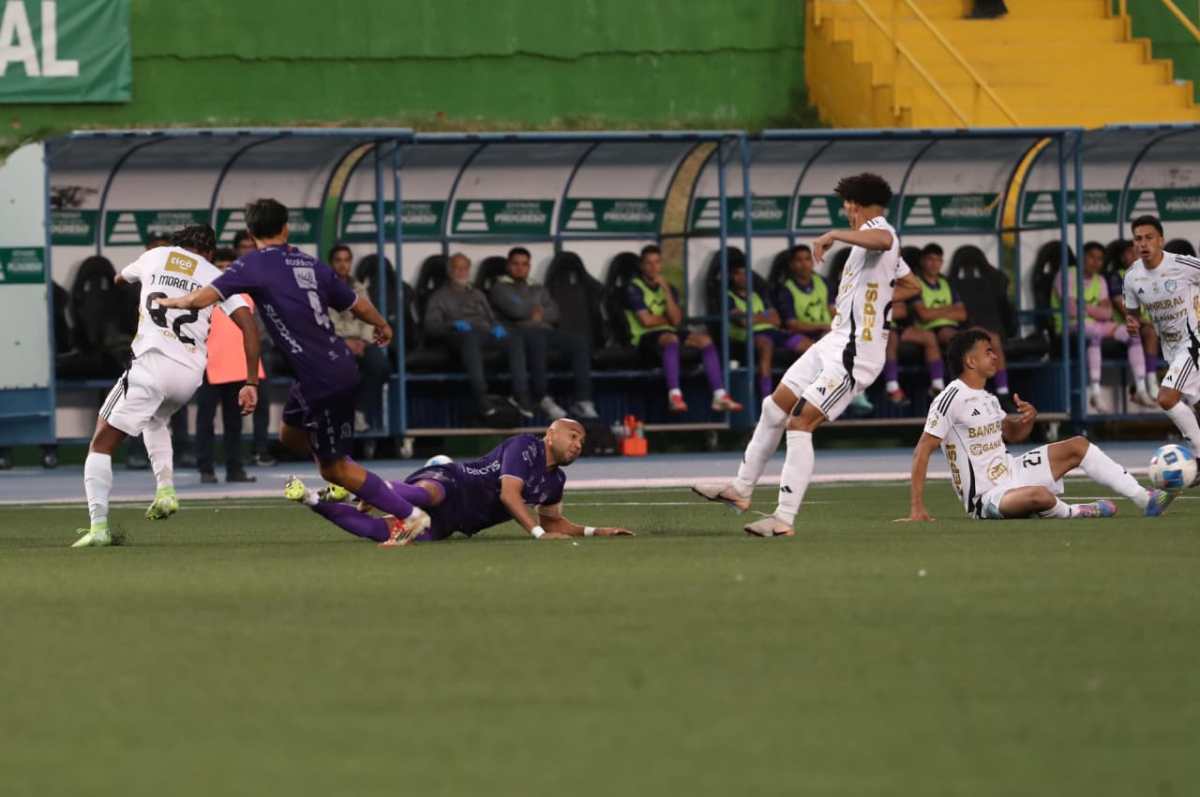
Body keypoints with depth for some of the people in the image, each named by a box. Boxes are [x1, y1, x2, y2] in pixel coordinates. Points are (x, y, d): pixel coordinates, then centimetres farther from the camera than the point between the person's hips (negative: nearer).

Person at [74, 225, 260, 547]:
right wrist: (251, 384, 5)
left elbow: (121, 277, 40)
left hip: (151, 362, -3)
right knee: (155, 420, 36)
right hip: (190, 374, 3)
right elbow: (248, 326, 4)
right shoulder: (214, 276, 15)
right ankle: (165, 489, 15)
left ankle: (98, 525, -18)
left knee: (102, 444, 0)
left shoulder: (155, 256, 17)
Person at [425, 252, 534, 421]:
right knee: (471, 340, -44)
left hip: (486, 332, 4)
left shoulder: (477, 294, 37)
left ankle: (520, 394, -40)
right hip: (460, 334, -4)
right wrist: (454, 324, -11)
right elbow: (431, 326, 8)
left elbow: (492, 318, 30)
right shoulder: (440, 297, 22)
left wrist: (498, 327, 4)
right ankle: (482, 400, -57)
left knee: (514, 344, -30)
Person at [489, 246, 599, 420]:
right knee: (537, 340, -43)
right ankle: (544, 399, -44)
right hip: (519, 332, -5)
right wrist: (536, 310, 12)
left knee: (580, 342, -24)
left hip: (545, 331, 5)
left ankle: (582, 400, -34)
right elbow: (515, 310, -2)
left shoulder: (538, 289, 33)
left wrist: (539, 314, -1)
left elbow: (554, 314, 17)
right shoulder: (500, 288, 17)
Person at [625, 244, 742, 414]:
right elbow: (646, 321, -11)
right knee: (670, 338, -38)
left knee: (704, 340, -17)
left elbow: (676, 320, 0)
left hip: (669, 332, 6)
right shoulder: (634, 289, 1)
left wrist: (666, 290, -4)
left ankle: (719, 395, -24)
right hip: (645, 337, -6)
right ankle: (674, 395, -49)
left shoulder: (668, 288, 18)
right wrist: (666, 319, 4)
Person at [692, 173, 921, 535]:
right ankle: (741, 488, 29)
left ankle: (784, 518, -14)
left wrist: (834, 234, -38)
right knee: (775, 408, 17)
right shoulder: (873, 239, 17)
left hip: (853, 353, -10)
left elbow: (884, 241, -43)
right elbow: (911, 286, 33)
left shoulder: (876, 228, -13)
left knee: (799, 424, -15)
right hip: (835, 342, 10)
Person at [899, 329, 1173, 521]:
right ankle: (1071, 513, -6)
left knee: (1078, 446, 8)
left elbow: (1013, 434, 25)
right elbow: (922, 451, -20)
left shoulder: (987, 399, 11)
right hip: (986, 497, -10)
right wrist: (916, 508, -25)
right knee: (1039, 495, -40)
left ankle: (1144, 500, 8)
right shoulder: (952, 398, -17)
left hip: (1010, 472, 10)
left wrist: (1028, 418, 0)